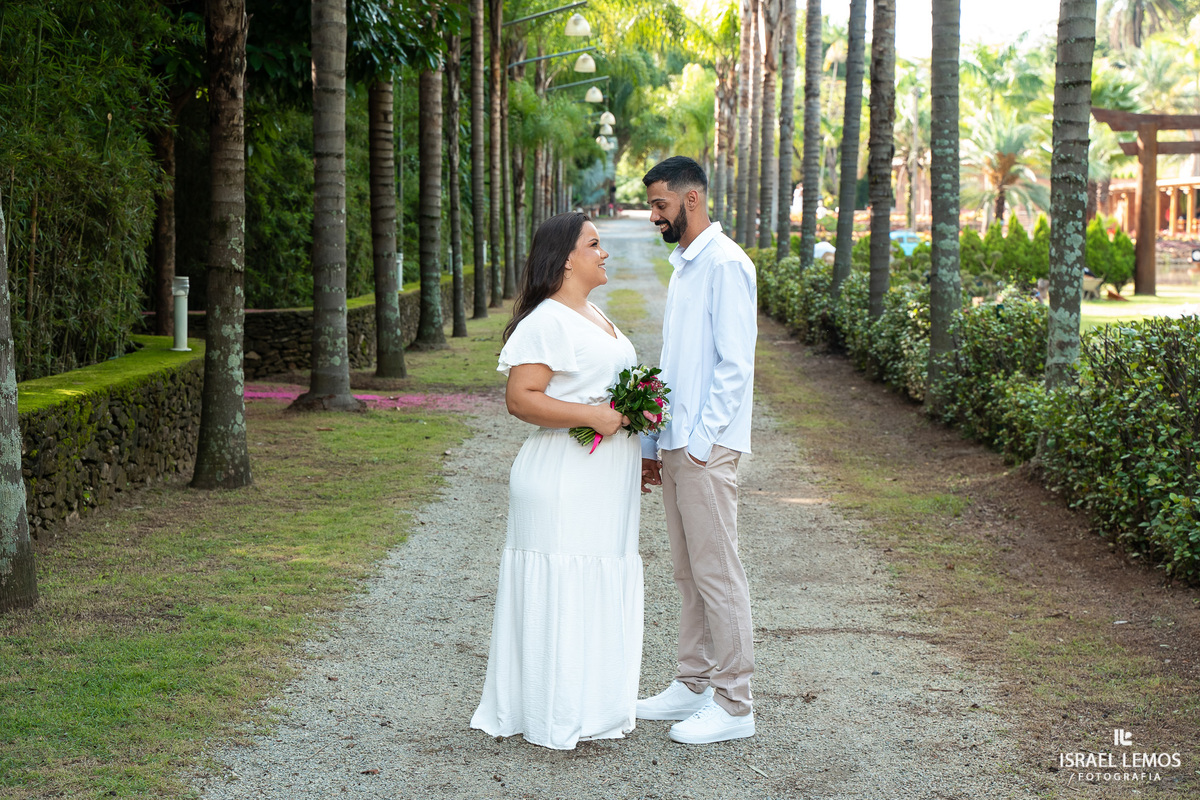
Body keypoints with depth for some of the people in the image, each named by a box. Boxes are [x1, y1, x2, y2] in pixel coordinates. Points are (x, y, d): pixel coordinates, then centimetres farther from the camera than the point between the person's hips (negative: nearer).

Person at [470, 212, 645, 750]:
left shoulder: (595, 317, 18)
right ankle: (557, 715, 1)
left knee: (600, 588, 13)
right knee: (562, 588, -5)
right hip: (565, 481, -10)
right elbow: (521, 399, -20)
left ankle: (594, 706, 22)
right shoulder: (546, 322, -13)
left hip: (605, 482, 10)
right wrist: (592, 415, -24)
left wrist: (635, 414, 16)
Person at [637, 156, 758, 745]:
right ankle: (693, 685, 23)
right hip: (674, 445, 9)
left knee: (717, 574, -4)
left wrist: (700, 441, -17)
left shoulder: (725, 264, -12)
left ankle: (733, 706, 2)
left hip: (705, 448, -9)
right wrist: (653, 443, 19)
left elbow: (734, 364, -17)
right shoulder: (682, 265, 18)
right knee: (688, 573, 14)